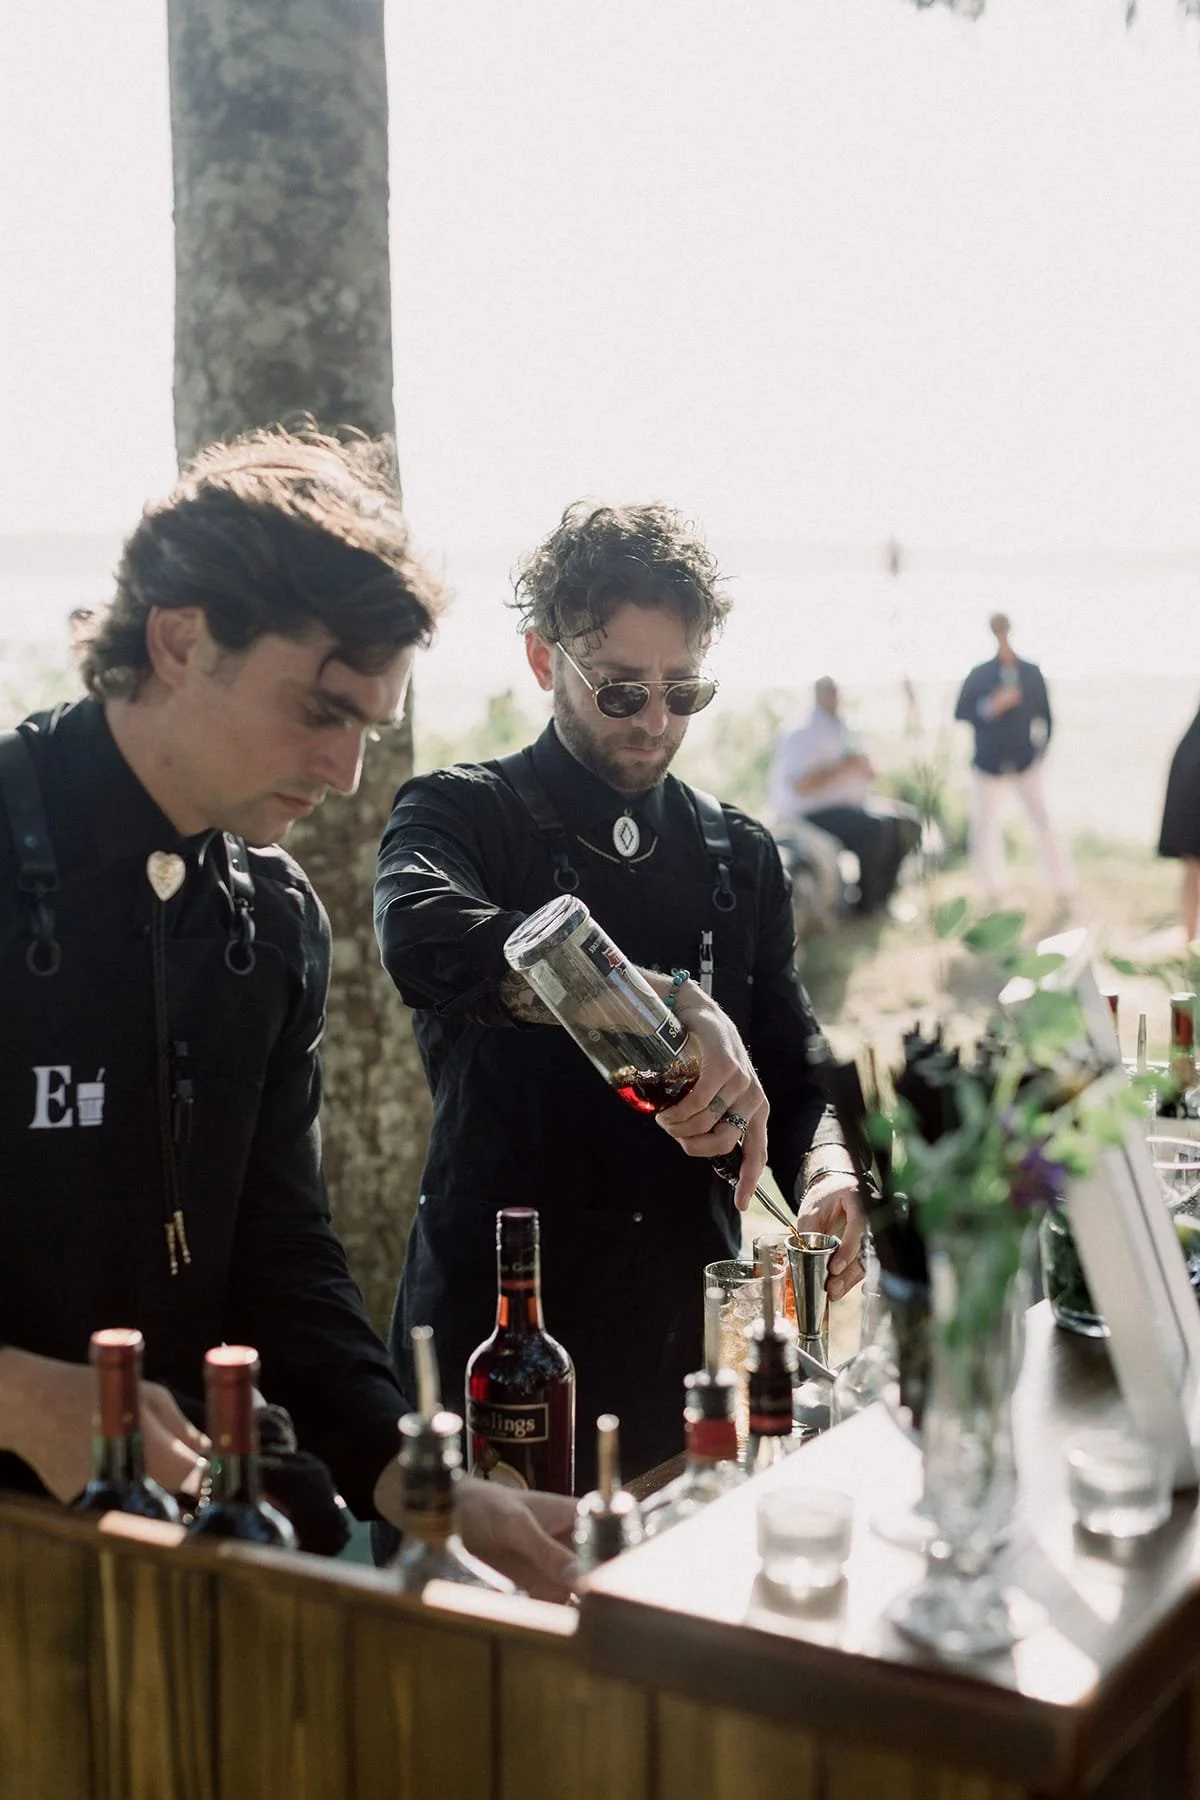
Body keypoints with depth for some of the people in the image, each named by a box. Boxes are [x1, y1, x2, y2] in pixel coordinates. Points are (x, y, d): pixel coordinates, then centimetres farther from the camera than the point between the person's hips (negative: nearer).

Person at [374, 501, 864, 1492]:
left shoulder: (738, 854, 11)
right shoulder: (462, 813, -3)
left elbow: (793, 1065, 14)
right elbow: (423, 938, -27)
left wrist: (826, 1168, -8)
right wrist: (671, 1002, -37)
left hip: (688, 1329, 4)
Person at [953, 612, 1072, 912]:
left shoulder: (1032, 674, 0)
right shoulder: (980, 674, -3)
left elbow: (1045, 717, 7)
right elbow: (961, 712, -5)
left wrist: (1041, 750, 0)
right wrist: (991, 707, -19)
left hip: (1025, 762, -1)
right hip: (988, 763, 1)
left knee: (1043, 823, -10)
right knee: (983, 827, 4)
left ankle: (1062, 890, -2)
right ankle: (991, 893, 22)